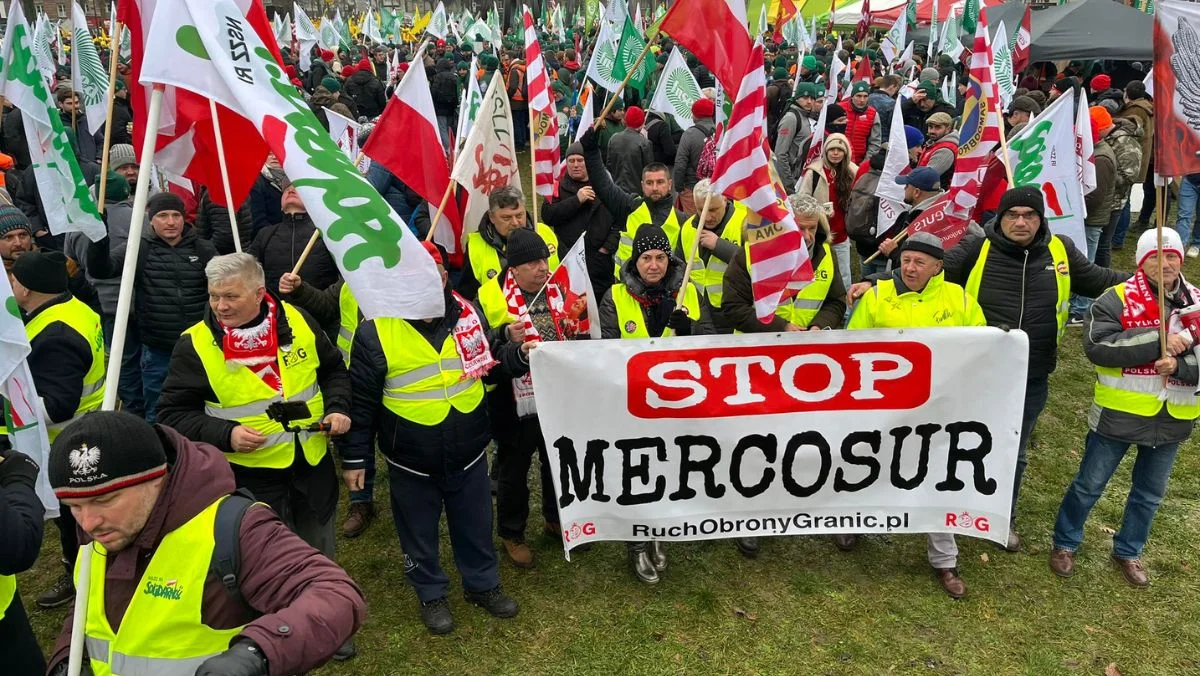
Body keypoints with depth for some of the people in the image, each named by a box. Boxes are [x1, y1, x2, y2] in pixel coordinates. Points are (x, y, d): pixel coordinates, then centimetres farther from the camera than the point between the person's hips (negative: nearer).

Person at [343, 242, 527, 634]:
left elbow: (492, 357, 11)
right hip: (410, 461, -3)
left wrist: (520, 355, -10)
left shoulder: (468, 314, -6)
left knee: (476, 526, 21)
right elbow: (360, 402, -10)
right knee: (419, 534, 17)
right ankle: (431, 595, 41)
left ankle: (482, 584, 45)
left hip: (469, 453, 3)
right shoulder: (375, 332, -16)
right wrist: (354, 457, -6)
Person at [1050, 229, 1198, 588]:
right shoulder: (1117, 299, -11)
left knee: (1150, 493, 19)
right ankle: (1065, 543, 30)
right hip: (1118, 414, -4)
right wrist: (1158, 342, -27)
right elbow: (1097, 346, -24)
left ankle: (1128, 551, 39)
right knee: (1090, 484, 10)